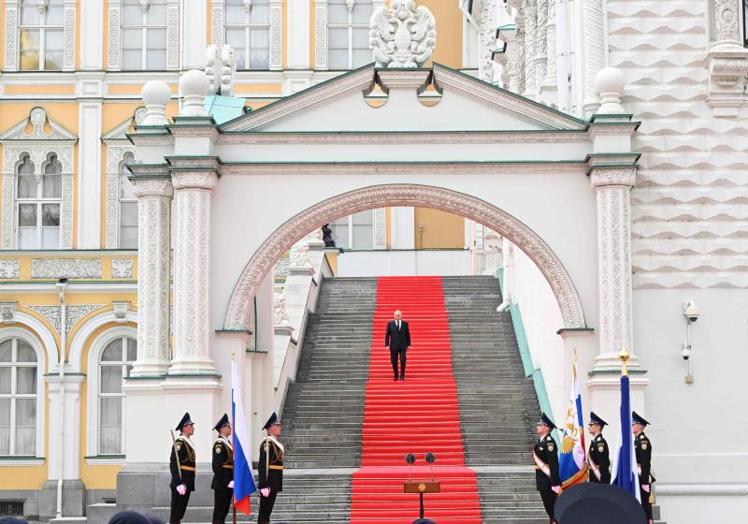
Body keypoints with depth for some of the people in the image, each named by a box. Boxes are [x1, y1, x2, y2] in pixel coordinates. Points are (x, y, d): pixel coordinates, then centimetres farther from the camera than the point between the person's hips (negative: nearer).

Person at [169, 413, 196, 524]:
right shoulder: (179, 442, -14)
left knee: (180, 514, 12)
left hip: (187, 484, 10)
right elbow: (173, 464, -21)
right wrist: (179, 484, -26)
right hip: (181, 483, -10)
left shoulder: (188, 442, 16)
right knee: (175, 515, -6)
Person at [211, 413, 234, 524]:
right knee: (219, 512, -5)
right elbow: (217, 466, -20)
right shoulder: (219, 444, -14)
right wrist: (227, 482, -20)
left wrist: (232, 480, 12)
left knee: (224, 511, 12)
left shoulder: (228, 442, 15)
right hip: (221, 484, -9)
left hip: (228, 483, 9)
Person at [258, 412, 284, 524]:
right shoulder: (267, 443, -15)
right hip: (269, 484, -9)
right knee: (264, 512, -6)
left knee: (267, 511, 12)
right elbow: (262, 465, -20)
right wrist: (264, 486, -24)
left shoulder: (275, 443, 14)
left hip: (274, 484, 9)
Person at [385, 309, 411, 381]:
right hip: (393, 346, 0)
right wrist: (387, 345, -4)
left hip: (403, 346, 0)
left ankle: (402, 374, 6)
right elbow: (387, 335, 3)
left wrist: (408, 344, 7)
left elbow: (407, 334, 8)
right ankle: (396, 376, 16)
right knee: (394, 362, 1)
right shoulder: (390, 323, 2)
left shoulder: (405, 323, 4)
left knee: (403, 360, -12)